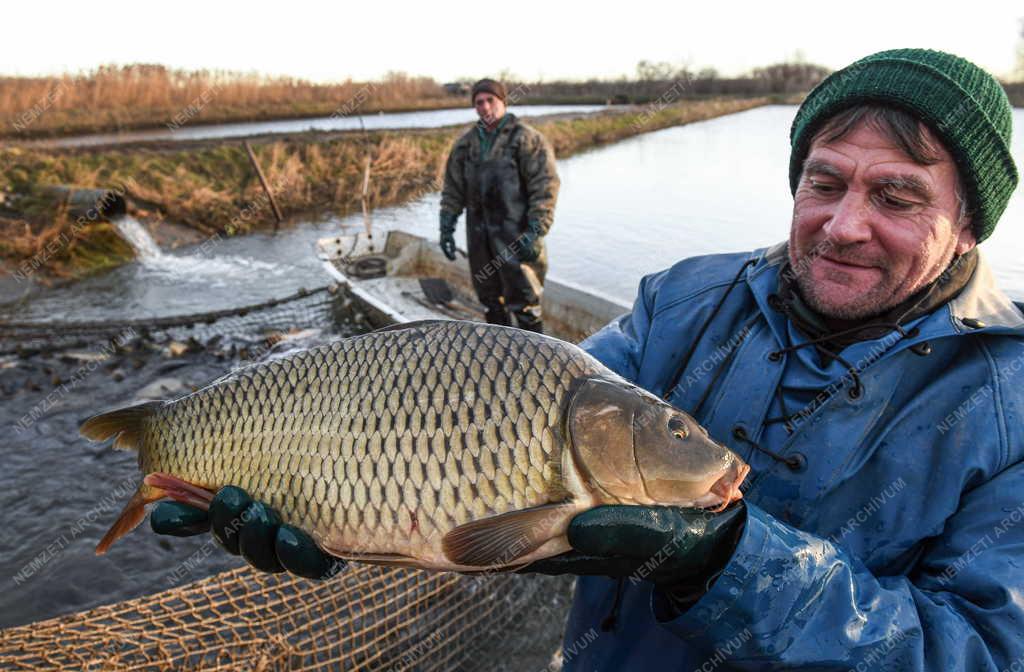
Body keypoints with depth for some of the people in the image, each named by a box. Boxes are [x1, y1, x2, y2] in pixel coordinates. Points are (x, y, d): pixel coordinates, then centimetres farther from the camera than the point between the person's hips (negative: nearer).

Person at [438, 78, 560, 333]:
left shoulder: (526, 139, -5)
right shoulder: (466, 143, 11)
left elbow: (545, 186, -10)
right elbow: (452, 188, 16)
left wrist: (535, 232, -16)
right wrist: (447, 228, 9)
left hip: (515, 233, -6)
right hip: (479, 234, 6)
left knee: (522, 297, -3)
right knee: (489, 297, 14)